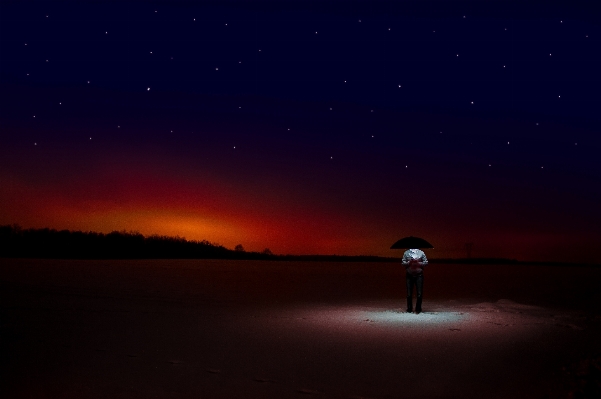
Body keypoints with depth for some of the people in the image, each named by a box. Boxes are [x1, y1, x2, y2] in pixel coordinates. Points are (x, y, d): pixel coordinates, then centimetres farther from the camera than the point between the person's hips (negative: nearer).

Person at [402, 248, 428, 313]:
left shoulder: (421, 253, 5)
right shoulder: (406, 253, 6)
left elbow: (426, 262, 1)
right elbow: (403, 262, 1)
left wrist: (418, 263, -13)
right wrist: (409, 262, -16)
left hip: (419, 275, 0)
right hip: (409, 275, 1)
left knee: (419, 293, -2)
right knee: (409, 293, 3)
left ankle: (418, 309, 7)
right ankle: (409, 309, 13)